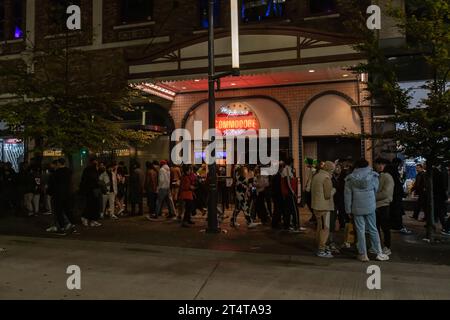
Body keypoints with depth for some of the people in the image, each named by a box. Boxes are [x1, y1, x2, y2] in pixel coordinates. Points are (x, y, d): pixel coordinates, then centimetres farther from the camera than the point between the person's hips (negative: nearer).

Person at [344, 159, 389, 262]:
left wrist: (348, 209, 3)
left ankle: (363, 254, 9)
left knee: (360, 230, 4)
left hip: (357, 208, -1)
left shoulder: (350, 179, -3)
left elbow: (347, 195, -2)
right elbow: (376, 190, 5)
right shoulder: (373, 176, -1)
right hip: (370, 207, 1)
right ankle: (379, 253, 16)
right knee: (373, 230, 11)